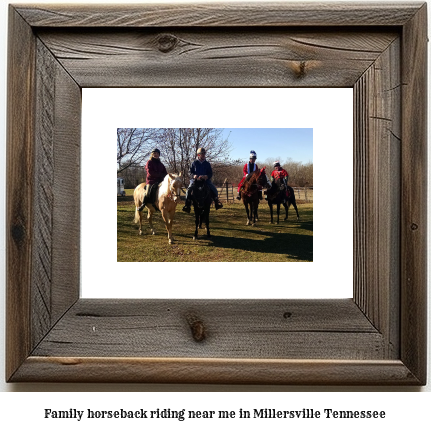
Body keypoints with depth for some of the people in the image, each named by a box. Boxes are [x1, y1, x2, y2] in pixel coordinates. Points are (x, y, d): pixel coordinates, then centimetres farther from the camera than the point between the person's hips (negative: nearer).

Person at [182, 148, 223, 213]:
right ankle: (187, 205, -20)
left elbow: (210, 173, 5)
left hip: (205, 180, 1)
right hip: (195, 180, -1)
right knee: (189, 189, -25)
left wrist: (206, 176, -18)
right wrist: (194, 175, -19)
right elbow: (190, 172, 4)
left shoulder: (207, 164, 10)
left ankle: (217, 202, -4)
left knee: (213, 189, -20)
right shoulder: (194, 163, 7)